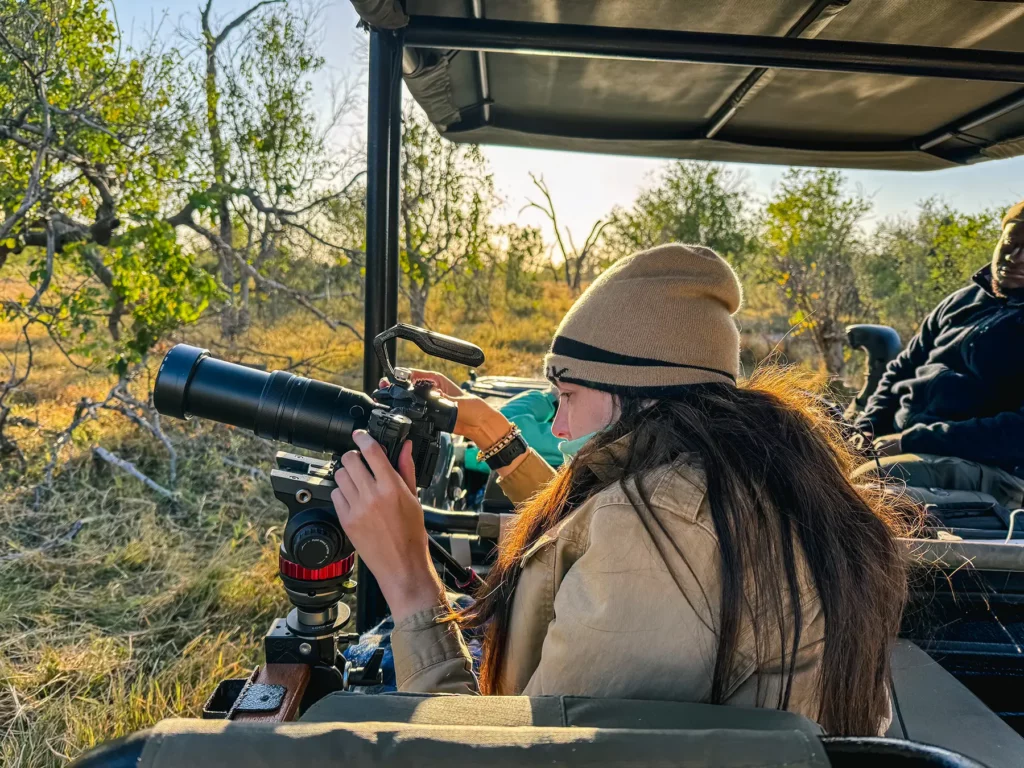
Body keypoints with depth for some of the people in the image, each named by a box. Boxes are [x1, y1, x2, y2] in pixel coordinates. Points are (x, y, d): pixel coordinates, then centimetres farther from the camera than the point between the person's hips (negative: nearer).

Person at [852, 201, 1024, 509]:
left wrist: (910, 441, -21)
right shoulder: (963, 300, 16)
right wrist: (866, 431, 3)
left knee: (861, 484, -34)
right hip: (901, 440, 7)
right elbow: (902, 369, 20)